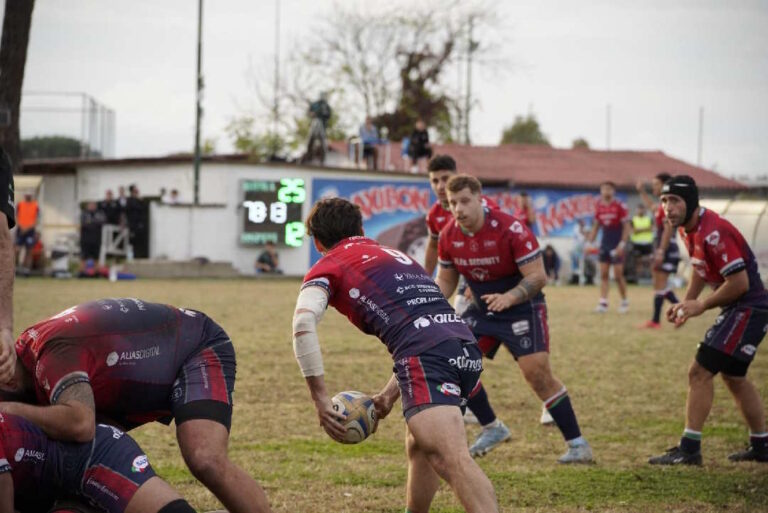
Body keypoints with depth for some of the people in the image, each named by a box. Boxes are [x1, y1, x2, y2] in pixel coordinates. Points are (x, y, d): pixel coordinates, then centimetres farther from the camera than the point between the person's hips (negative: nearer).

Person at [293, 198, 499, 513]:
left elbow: (303, 321, -5)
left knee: (453, 459, -23)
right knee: (420, 444, 29)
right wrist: (390, 393, 38)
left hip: (426, 356, -7)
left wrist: (320, 398, -4)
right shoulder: (394, 254, 36)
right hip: (466, 348, 7)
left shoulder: (328, 267, 15)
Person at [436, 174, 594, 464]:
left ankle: (577, 443, -10)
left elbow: (538, 277, -24)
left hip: (522, 308, -6)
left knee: (537, 372, -18)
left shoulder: (511, 230, -24)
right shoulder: (448, 236, -6)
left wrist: (508, 298, -40)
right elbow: (446, 280, 9)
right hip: (481, 309, 6)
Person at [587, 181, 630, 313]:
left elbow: (626, 227, -9)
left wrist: (622, 244, -16)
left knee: (618, 275, -3)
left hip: (616, 244, -5)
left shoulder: (620, 206, -9)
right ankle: (603, 302, 0)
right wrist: (589, 242, 7)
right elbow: (595, 227, 16)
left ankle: (624, 302, 12)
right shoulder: (599, 207, 7)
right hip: (604, 243, 5)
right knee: (603, 274, 1)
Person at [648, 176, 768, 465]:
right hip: (738, 309, 11)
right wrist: (686, 303, 10)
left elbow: (739, 282, -26)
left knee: (700, 373, -11)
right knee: (732, 375, 22)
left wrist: (701, 306, -15)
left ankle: (689, 449, -8)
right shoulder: (688, 229, 6)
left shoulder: (713, 233, -25)